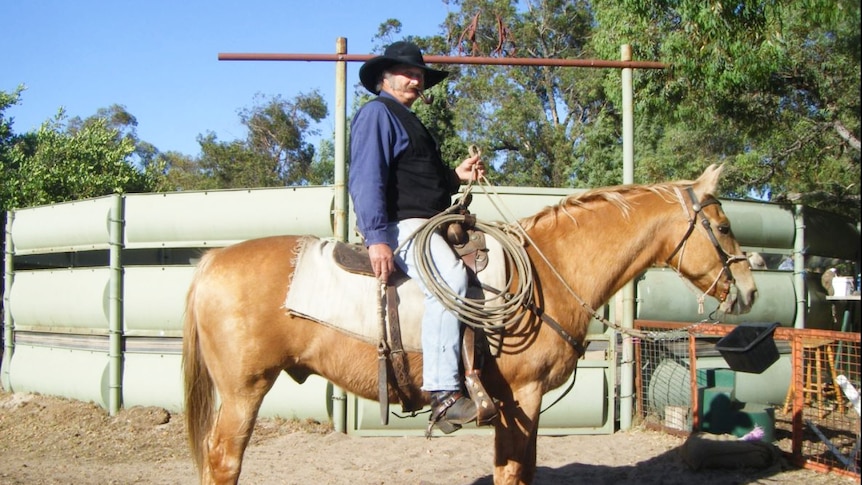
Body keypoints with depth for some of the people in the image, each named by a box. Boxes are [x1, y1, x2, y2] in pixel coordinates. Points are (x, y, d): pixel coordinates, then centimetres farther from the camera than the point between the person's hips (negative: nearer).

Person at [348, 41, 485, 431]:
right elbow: (366, 179, -15)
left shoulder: (407, 122, 29)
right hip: (399, 225, -11)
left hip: (426, 226, 11)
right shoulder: (376, 113, -2)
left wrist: (456, 176, 15)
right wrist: (376, 238, -26)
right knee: (450, 277, -35)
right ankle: (444, 391, -41)